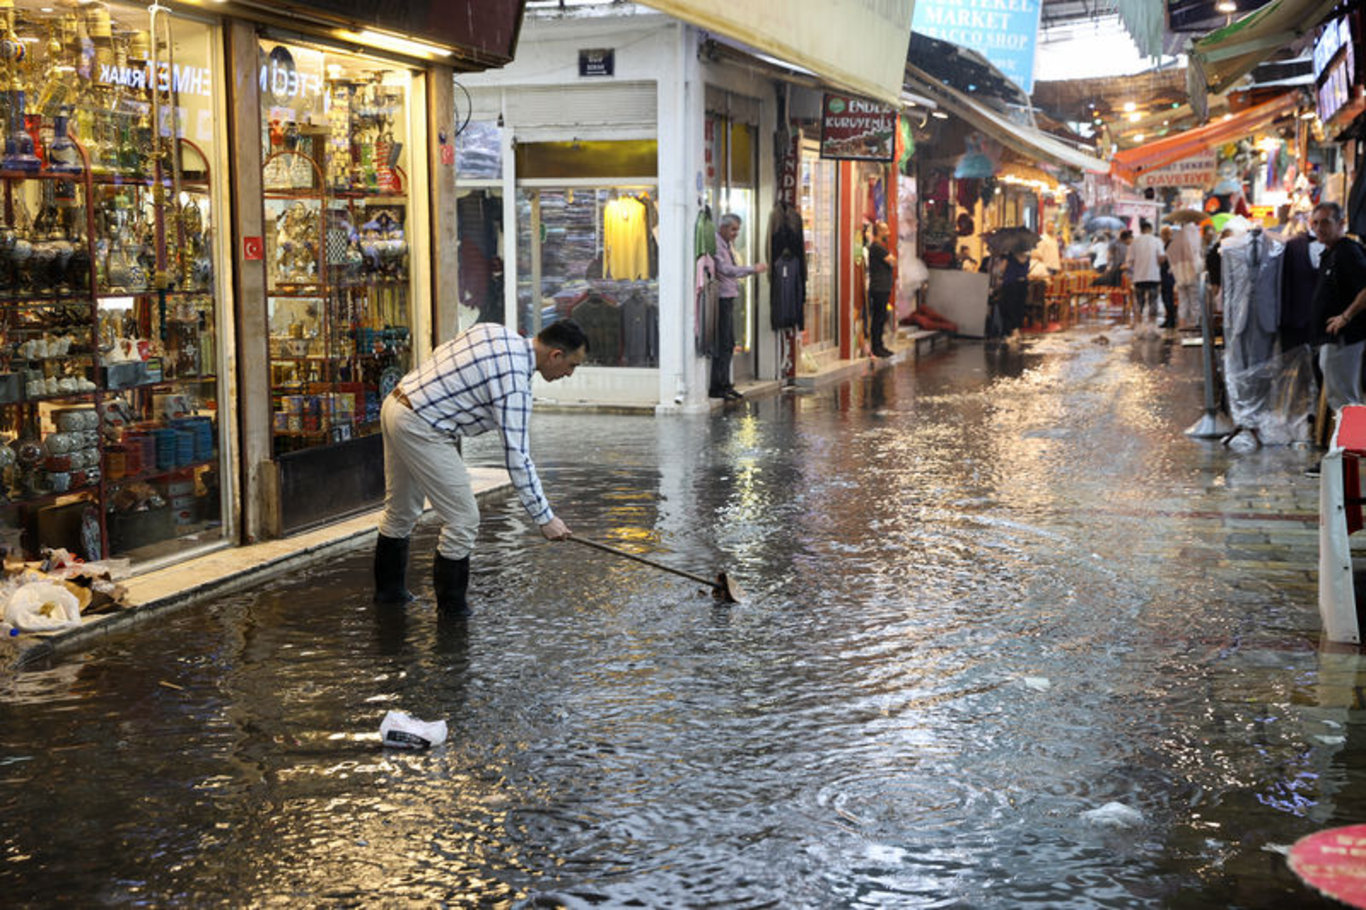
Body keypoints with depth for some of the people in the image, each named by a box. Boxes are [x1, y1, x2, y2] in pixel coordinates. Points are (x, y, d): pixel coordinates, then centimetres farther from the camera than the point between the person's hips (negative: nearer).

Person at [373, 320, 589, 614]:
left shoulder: (498, 331, 4)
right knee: (463, 519, -3)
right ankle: (453, 611, 7)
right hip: (419, 429, -10)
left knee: (401, 511, 24)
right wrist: (544, 517, -18)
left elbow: (440, 356, 15)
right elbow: (516, 456, -22)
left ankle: (388, 589, 40)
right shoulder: (514, 380, -21)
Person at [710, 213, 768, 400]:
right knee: (720, 344, -9)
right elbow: (726, 270, -25)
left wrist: (753, 271, 12)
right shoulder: (715, 245, -14)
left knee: (729, 343, 13)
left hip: (729, 298, 10)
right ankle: (715, 387, -5)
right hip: (720, 299, -10)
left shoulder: (728, 246, 17)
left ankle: (724, 384, 19)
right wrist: (752, 269, -26)